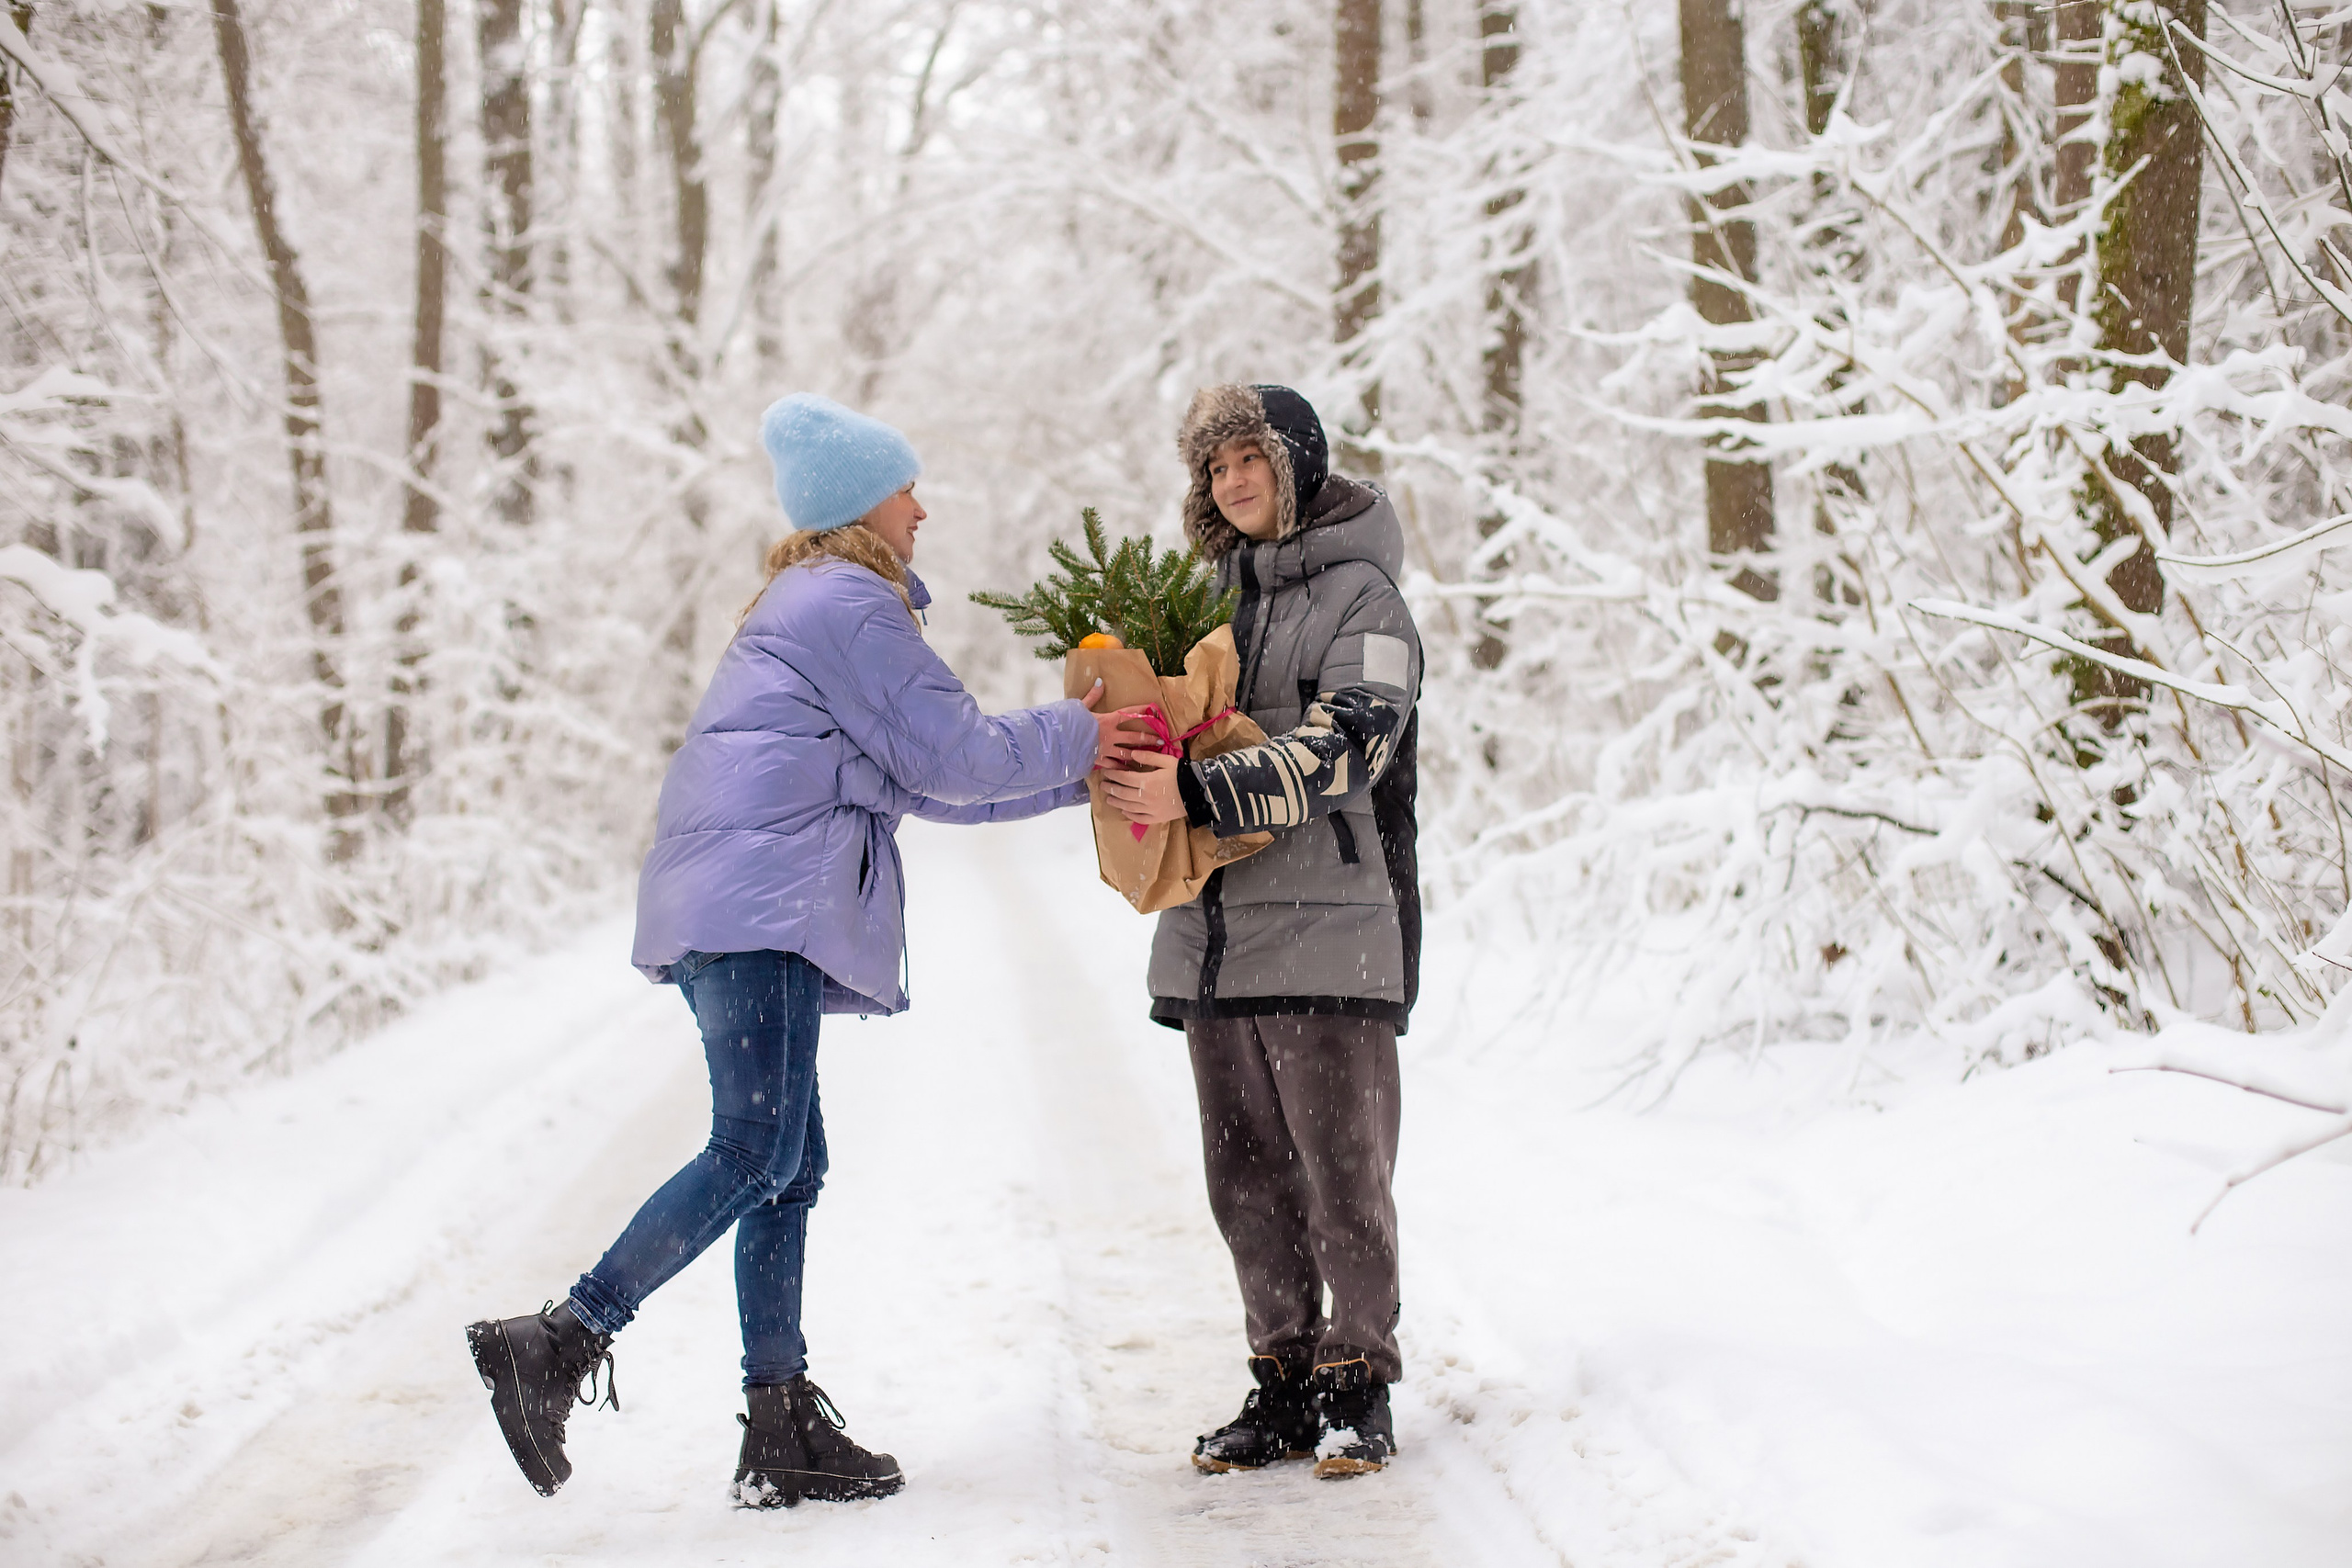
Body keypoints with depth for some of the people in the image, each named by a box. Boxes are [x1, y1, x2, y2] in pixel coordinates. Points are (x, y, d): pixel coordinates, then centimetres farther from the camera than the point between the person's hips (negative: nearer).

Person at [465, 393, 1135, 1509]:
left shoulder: (809, 603, 29)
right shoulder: (852, 605, -3)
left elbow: (915, 784, 29)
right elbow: (949, 759, -5)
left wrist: (1078, 774, 27)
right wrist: (1082, 736, 9)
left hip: (736, 913, 11)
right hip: (760, 906, -11)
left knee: (790, 1165, 7)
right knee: (754, 1154, -16)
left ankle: (783, 1436, 6)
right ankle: (557, 1346, -19)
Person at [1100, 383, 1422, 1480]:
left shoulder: (1361, 596, -4)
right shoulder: (1219, 597, 17)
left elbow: (1339, 753, -17)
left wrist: (1196, 793, -26)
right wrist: (1141, 760, 0)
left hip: (1328, 930, -6)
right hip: (1214, 932, 7)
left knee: (1342, 1174, -3)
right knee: (1246, 1180, 8)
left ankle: (1358, 1388, 7)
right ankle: (1284, 1381, 17)